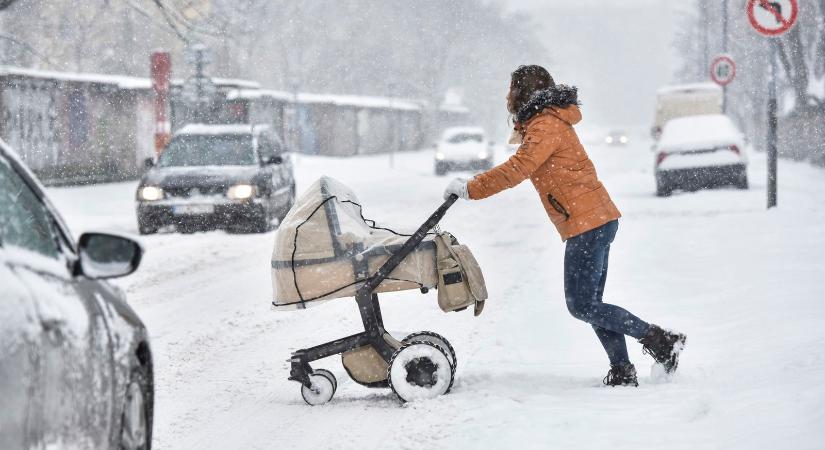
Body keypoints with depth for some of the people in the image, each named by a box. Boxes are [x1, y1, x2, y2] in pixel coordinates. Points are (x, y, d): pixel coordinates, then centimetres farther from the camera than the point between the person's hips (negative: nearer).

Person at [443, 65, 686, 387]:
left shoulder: (545, 125, -11)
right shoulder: (545, 123, 22)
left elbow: (518, 169, -20)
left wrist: (470, 189, -16)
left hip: (587, 222, -10)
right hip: (598, 220, 10)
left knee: (582, 305, -9)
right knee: (590, 304, 10)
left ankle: (658, 339, -8)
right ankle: (622, 371, 7)